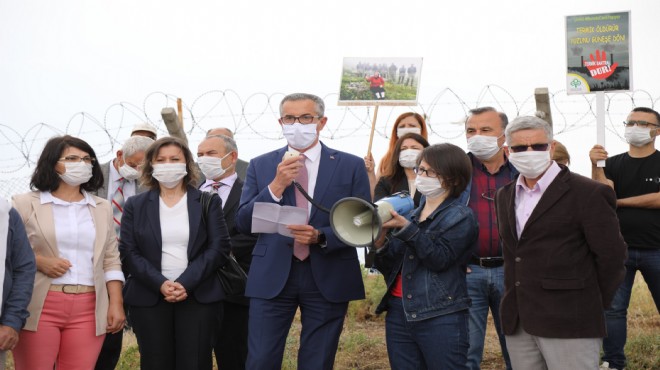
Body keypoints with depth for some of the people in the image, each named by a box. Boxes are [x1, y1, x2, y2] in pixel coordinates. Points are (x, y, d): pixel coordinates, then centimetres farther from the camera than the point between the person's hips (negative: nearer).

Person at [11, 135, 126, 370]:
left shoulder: (102, 208, 15)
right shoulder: (26, 204, 4)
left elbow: (111, 261, 14)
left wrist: (116, 304, 5)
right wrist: (37, 261, -12)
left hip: (88, 310, 3)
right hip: (38, 308, -2)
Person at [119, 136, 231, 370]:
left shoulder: (208, 202, 8)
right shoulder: (135, 205, 10)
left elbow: (219, 247, -1)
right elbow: (129, 251, 1)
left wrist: (186, 283, -13)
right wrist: (160, 284, -14)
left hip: (199, 296, -1)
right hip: (148, 298, 1)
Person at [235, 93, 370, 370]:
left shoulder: (351, 166, 3)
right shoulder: (261, 165, 6)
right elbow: (243, 224, 0)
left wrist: (320, 237, -18)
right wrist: (276, 185, -14)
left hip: (328, 277, 0)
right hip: (272, 276, 1)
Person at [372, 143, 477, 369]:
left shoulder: (461, 217, 0)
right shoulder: (411, 214, 16)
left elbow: (439, 258, -15)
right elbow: (391, 267, 14)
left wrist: (406, 228, -19)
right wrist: (379, 244, -4)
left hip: (440, 318, -5)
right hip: (399, 312, 6)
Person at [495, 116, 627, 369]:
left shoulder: (588, 193, -7)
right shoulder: (505, 197, 15)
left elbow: (611, 256, -6)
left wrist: (592, 307, 0)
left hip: (569, 326, -6)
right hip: (517, 324, 6)